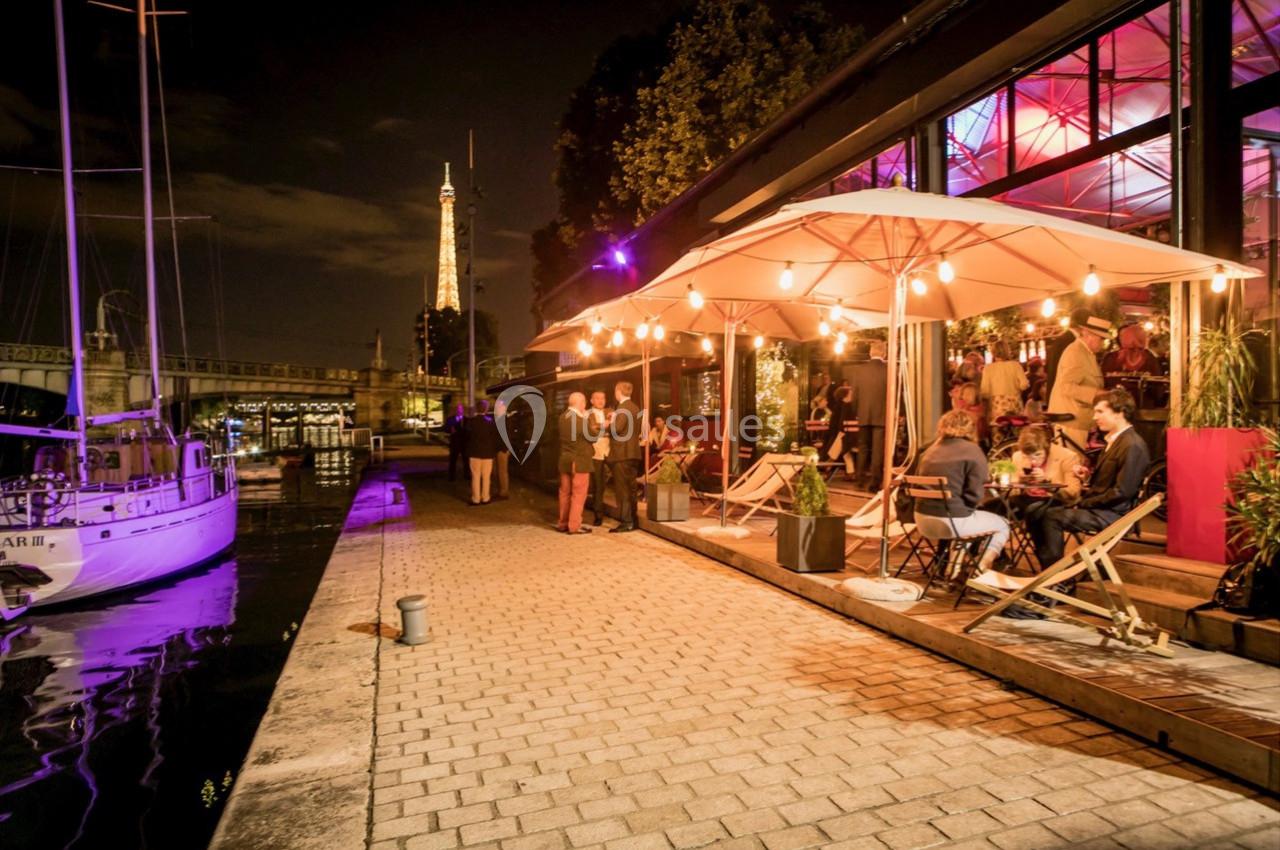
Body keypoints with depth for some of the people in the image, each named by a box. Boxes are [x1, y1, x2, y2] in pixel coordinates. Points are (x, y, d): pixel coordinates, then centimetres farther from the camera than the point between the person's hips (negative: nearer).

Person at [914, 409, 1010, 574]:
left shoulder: (930, 450, 12)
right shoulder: (972, 451, -6)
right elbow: (974, 495, -13)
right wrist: (965, 509, 8)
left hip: (922, 521, 6)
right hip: (952, 521, -6)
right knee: (1002, 525, 20)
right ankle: (980, 570, 6)